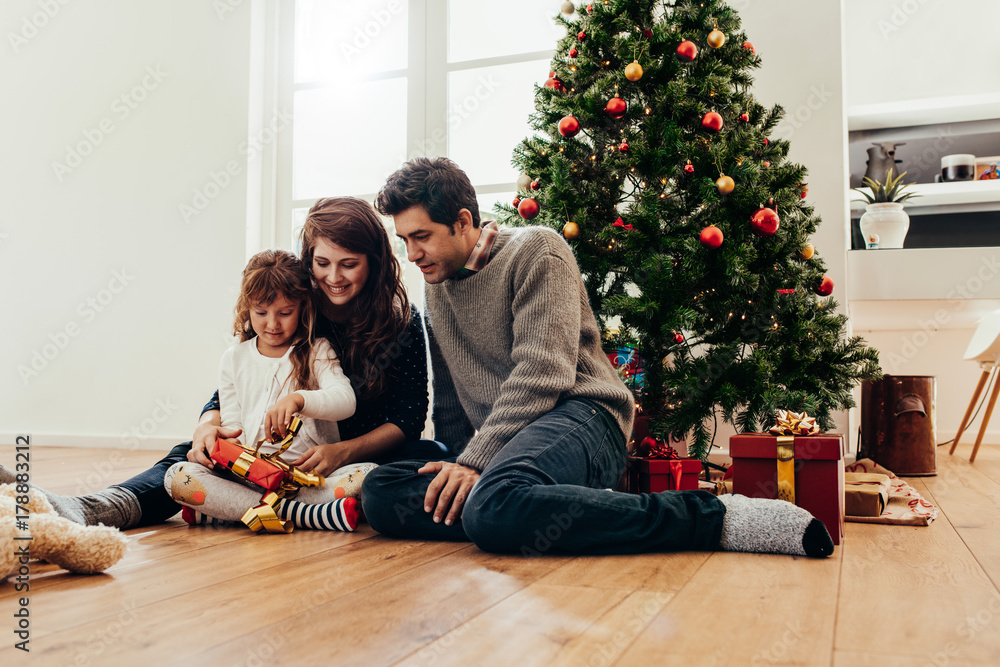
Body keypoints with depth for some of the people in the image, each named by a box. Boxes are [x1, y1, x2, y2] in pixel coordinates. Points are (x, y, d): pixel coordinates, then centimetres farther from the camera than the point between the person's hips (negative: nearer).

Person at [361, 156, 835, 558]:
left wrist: (475, 460, -19)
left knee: (492, 507, -40)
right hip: (495, 445, 8)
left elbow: (543, 374, -13)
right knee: (379, 491, -19)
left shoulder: (535, 249, 0)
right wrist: (455, 462, 9)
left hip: (578, 416, -7)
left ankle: (716, 518, -29)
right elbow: (447, 402, 25)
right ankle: (589, 509, -21)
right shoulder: (435, 284, 22)